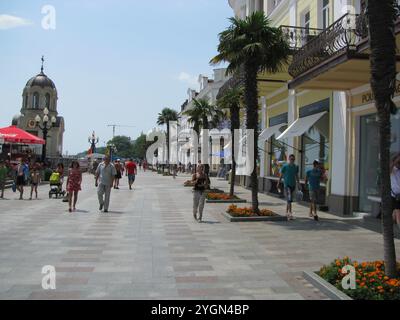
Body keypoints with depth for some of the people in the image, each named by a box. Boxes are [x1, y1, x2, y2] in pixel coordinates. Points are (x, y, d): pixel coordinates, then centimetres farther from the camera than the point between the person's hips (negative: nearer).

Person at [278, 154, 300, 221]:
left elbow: (297, 177, 15)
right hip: (287, 185, -5)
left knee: (289, 200, 14)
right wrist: (278, 186, -5)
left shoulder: (296, 167, 7)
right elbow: (280, 176, -2)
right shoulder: (285, 166, -6)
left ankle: (287, 212, 29)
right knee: (289, 200, -17)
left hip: (293, 185, 5)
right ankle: (290, 214, -21)